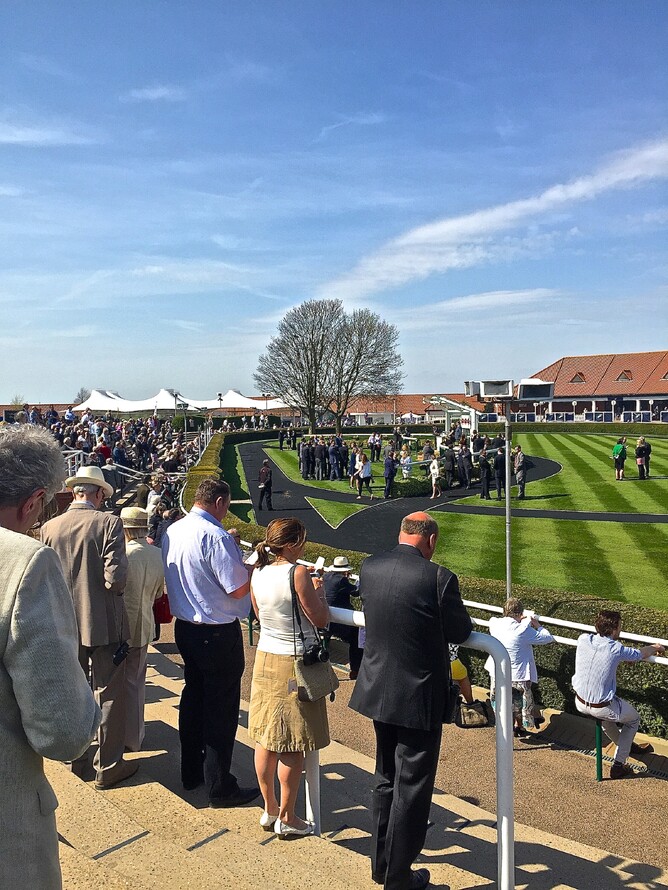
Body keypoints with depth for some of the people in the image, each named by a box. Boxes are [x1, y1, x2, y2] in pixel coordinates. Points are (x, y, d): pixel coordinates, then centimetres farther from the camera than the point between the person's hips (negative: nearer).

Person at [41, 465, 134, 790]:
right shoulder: (108, 523, -15)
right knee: (108, 696, 9)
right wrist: (114, 589, 1)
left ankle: (77, 757, 34)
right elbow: (115, 577, -21)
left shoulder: (49, 527, -2)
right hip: (103, 624, -5)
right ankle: (108, 766, 18)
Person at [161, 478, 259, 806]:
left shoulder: (172, 531, 3)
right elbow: (238, 589, -22)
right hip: (218, 633, -8)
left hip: (184, 627, 8)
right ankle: (220, 786, 14)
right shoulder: (215, 537, -23)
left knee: (193, 697, 21)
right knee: (222, 708, 4)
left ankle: (191, 771, 35)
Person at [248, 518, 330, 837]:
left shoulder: (258, 573, 0)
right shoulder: (297, 574, -20)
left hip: (265, 660, 7)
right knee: (293, 746, 5)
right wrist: (319, 591, 2)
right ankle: (286, 819, 16)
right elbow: (320, 620, -15)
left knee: (265, 738, 15)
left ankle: (269, 810, 30)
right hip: (295, 665, -7)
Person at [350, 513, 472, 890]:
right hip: (419, 698, -6)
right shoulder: (438, 577, -22)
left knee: (386, 780, 24)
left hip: (378, 692, 6)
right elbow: (460, 632, -10)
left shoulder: (369, 567, -5)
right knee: (412, 788, 11)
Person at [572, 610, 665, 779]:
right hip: (602, 708, -5)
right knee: (634, 719, 24)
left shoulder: (583, 639, -9)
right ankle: (618, 765, 26)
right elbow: (642, 654, -1)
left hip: (580, 703, 5)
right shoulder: (616, 649, -21)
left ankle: (627, 746, 56)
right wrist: (656, 647, 22)